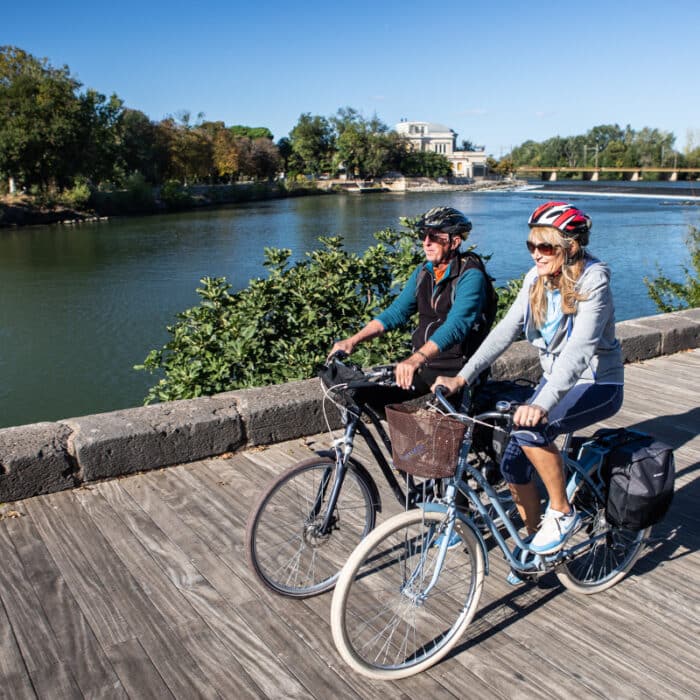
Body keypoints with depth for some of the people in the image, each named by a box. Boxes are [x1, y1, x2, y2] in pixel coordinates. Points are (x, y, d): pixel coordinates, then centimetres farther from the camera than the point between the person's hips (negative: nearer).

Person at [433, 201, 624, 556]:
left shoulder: (592, 281, -22)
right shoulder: (537, 278, -3)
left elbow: (579, 350, -36)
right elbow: (505, 330, -6)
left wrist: (542, 404, -49)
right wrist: (462, 377, -16)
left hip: (598, 385, -7)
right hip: (556, 380, 7)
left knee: (530, 430, -32)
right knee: (512, 464, -2)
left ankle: (562, 513, -9)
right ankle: (536, 544, 20)